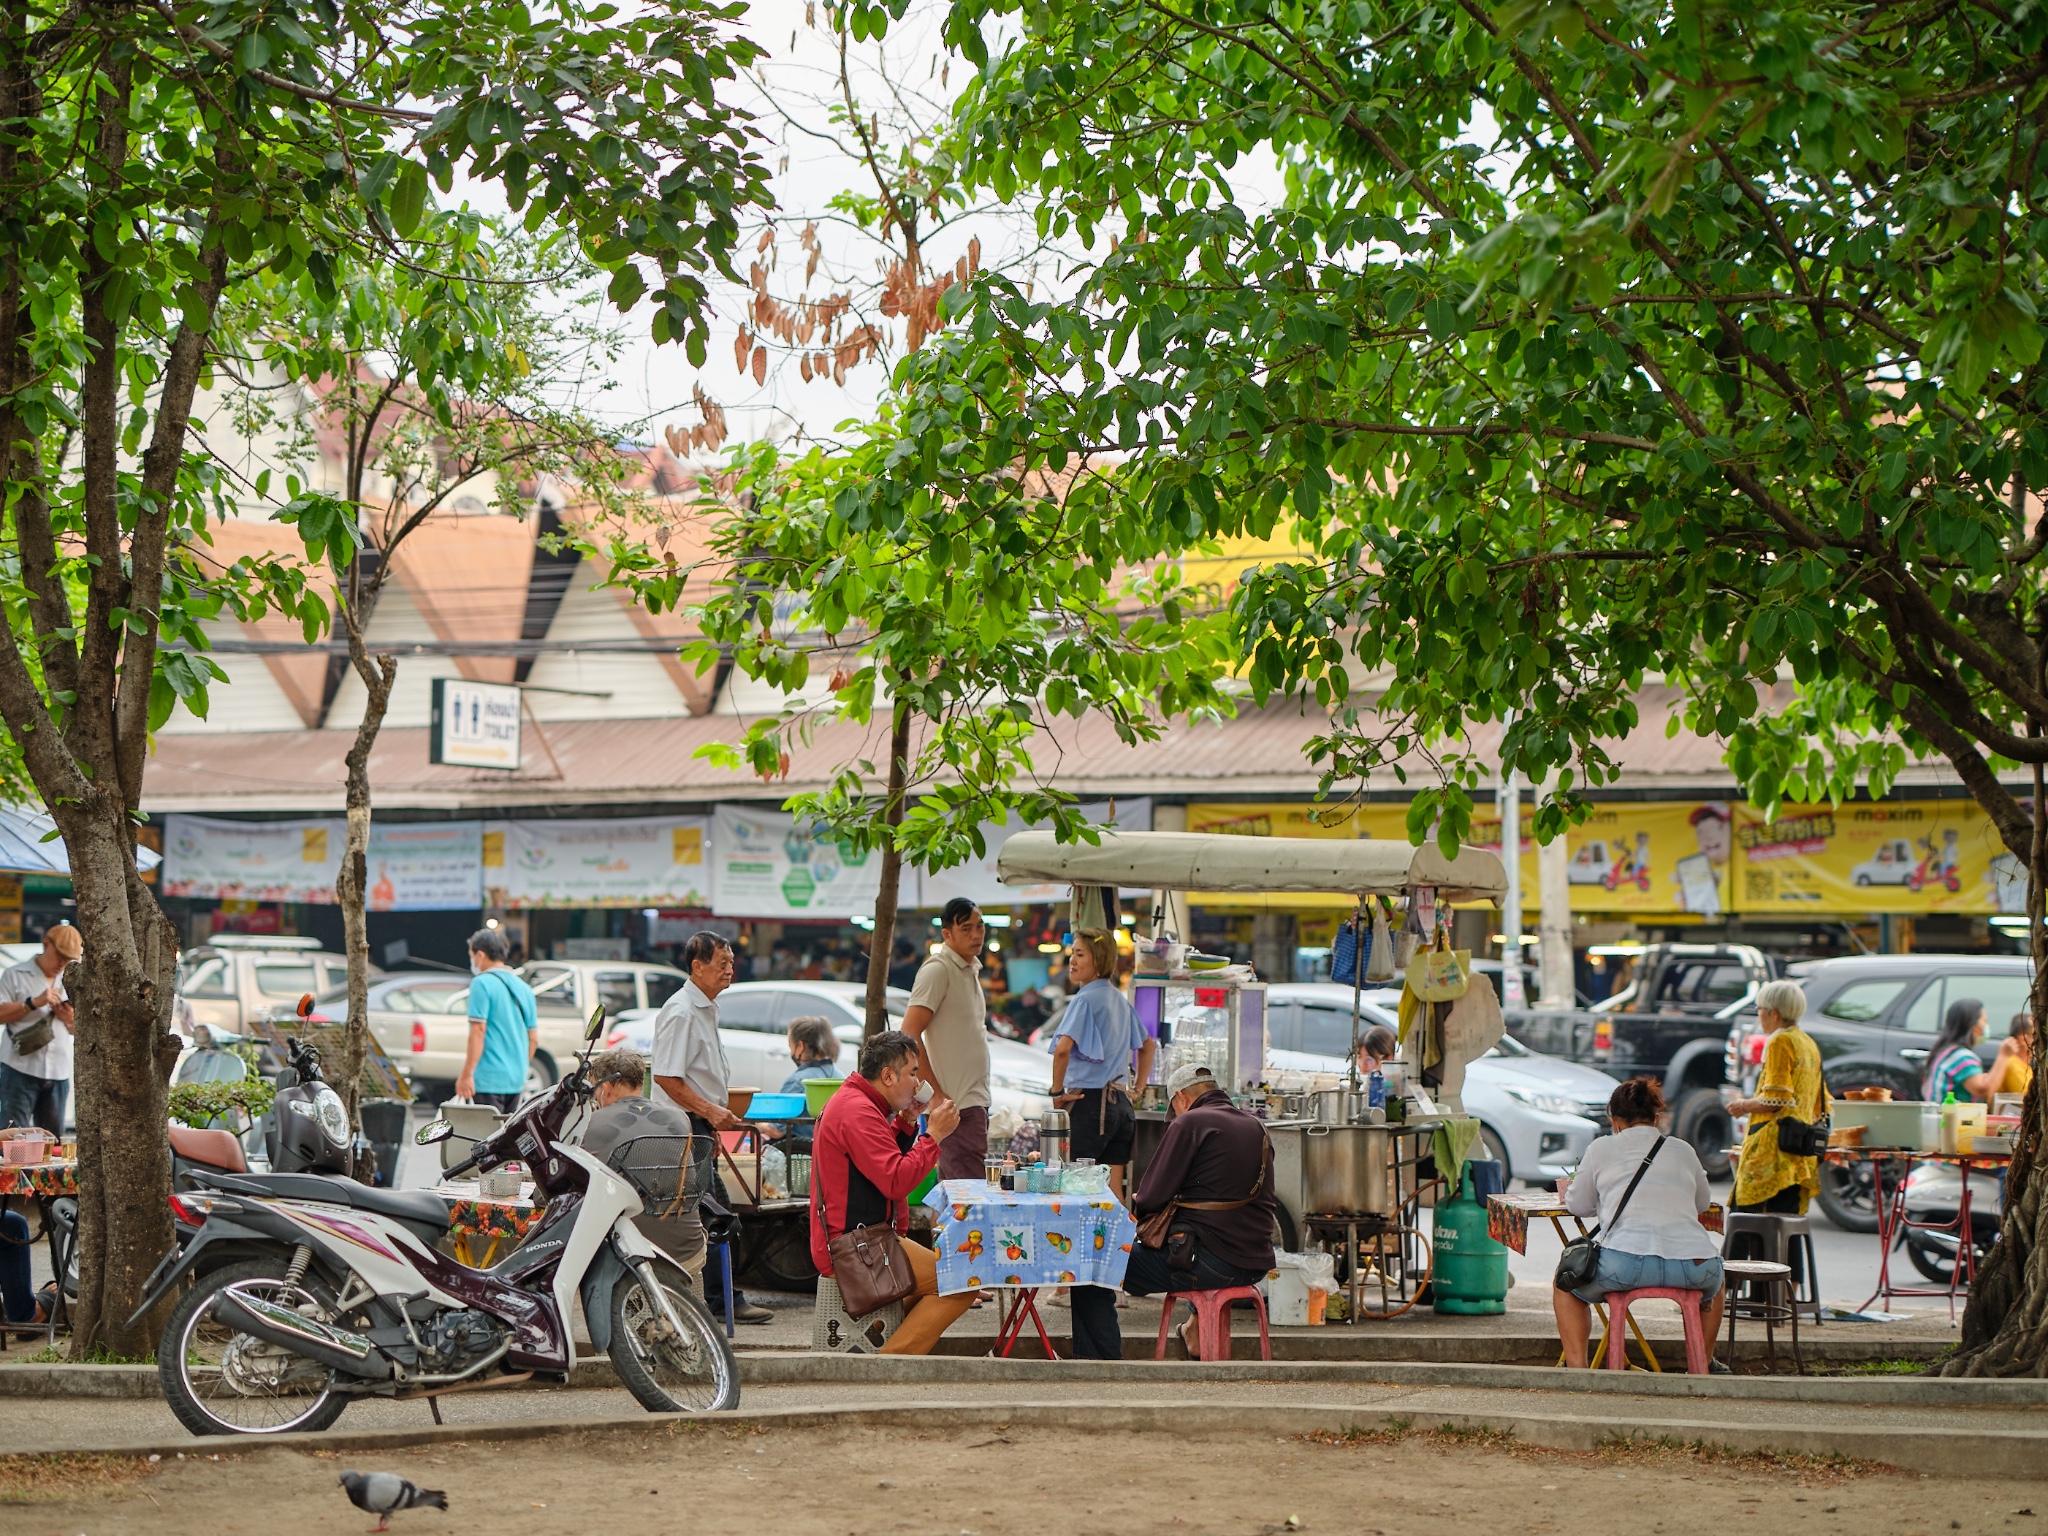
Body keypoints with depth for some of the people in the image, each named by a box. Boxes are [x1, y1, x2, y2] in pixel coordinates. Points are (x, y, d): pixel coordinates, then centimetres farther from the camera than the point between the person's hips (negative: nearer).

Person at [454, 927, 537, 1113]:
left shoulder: (482, 984, -9)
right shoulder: (523, 988, 13)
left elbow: (478, 1031, -16)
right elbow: (533, 1039, 16)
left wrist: (466, 1074, -16)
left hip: (489, 1076, -7)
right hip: (516, 1079, 8)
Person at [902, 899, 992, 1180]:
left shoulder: (971, 970, 17)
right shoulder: (937, 970, -11)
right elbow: (909, 1035, -18)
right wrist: (936, 1095, -19)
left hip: (975, 1102, 9)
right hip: (956, 1104, -9)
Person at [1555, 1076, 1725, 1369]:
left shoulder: (1602, 1149, 13)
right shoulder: (1683, 1151, 20)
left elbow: (1577, 1205, 21)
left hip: (1625, 1265, -3)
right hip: (1693, 1265, 3)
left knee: (1565, 1286, 27)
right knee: (1713, 1283, 40)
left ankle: (1576, 1365, 11)